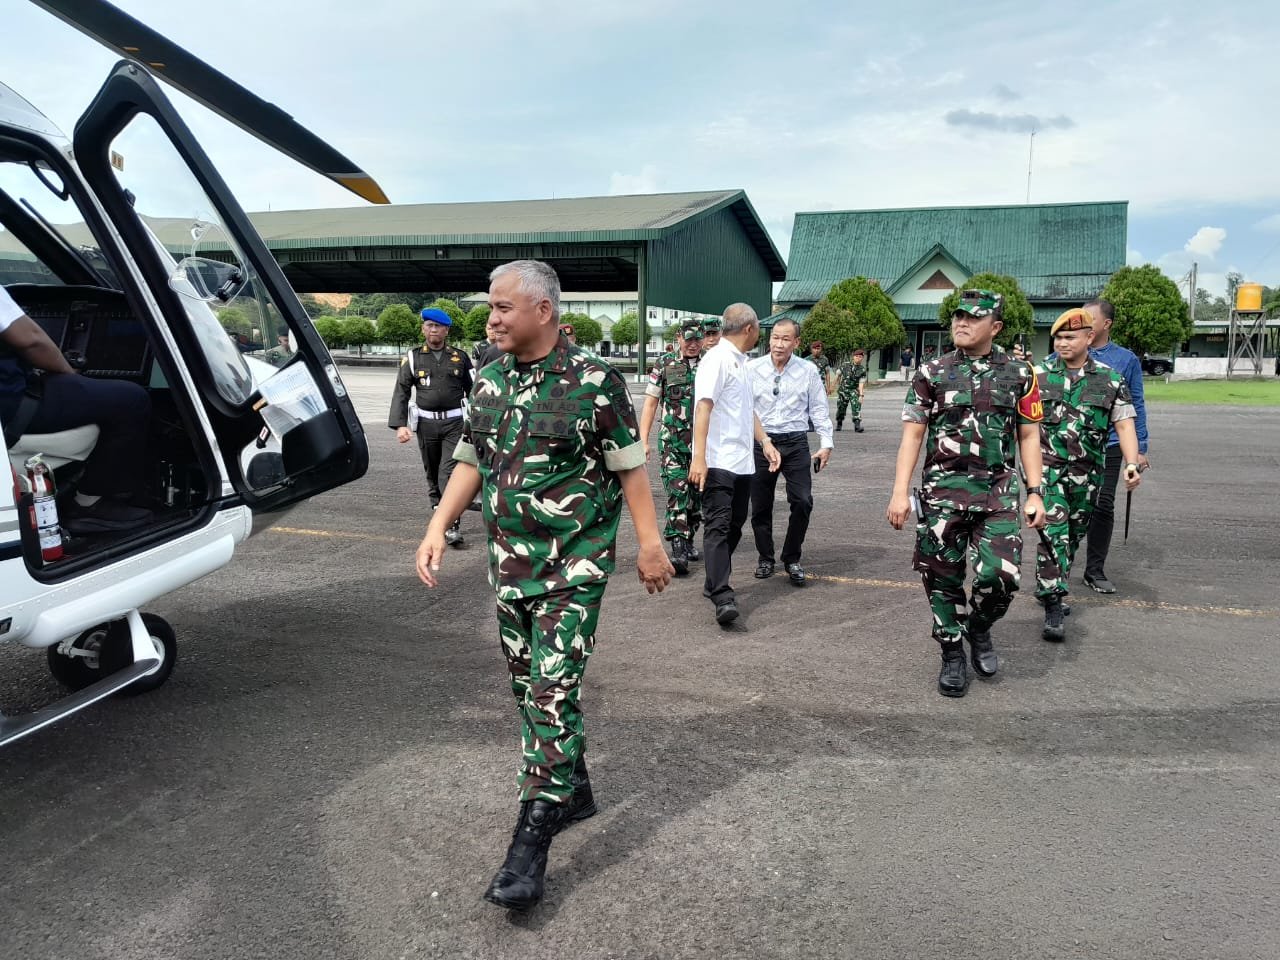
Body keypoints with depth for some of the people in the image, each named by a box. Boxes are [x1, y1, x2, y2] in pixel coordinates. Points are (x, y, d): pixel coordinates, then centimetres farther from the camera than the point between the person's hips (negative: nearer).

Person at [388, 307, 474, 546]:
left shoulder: (460, 357, 6)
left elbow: (472, 390, 10)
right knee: (432, 473, 12)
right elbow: (401, 392, 2)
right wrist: (400, 425, -9)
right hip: (426, 423, 2)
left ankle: (453, 526, -14)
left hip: (454, 422, -2)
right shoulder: (413, 358, 5)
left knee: (450, 473, -12)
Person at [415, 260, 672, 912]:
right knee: (528, 685, 15)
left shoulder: (594, 382, -10)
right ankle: (573, 790, 34)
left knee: (552, 690, -9)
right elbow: (470, 462, 11)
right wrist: (437, 529, 1)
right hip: (509, 564, 7)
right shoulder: (489, 381, 7)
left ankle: (532, 840, -2)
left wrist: (650, 545, -8)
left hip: (573, 565, -6)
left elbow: (630, 467, -7)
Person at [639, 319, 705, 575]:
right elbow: (650, 403, 3)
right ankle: (678, 550, -14)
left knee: (697, 494, 11)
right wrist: (643, 440, -3)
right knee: (677, 493, -11)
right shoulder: (664, 364, 2)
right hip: (672, 441, -3)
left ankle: (688, 540, 28)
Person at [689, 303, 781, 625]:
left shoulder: (740, 361, 18)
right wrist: (699, 458, -25)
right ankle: (723, 597, -17)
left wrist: (765, 441, 17)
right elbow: (703, 408, -18)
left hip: (743, 462, 9)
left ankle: (714, 584, 23)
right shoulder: (717, 358, -11)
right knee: (718, 526, -12)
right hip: (719, 462, -9)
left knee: (734, 525, 12)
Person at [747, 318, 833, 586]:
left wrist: (826, 444, 3)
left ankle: (792, 559, 12)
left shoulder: (808, 371, 1)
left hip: (795, 443, 0)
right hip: (761, 442, 0)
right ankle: (765, 559, 25)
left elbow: (819, 409, 7)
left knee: (802, 501, -7)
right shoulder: (753, 369, -1)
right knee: (760, 505, 8)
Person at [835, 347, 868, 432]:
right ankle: (839, 424, 31)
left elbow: (861, 383, -9)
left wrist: (861, 395, -18)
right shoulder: (845, 365, -3)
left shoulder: (862, 370, -5)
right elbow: (838, 375, 7)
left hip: (854, 390, -1)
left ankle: (857, 425, -22)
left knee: (856, 406, -19)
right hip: (843, 390, 1)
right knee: (841, 408, 8)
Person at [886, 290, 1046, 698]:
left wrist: (1035, 492, 2)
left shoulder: (1019, 374, 6)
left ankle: (979, 629, 21)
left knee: (1000, 574, -11)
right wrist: (900, 492, -5)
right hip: (942, 490, 0)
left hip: (998, 492, 0)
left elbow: (1028, 436, 10)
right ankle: (953, 655, 22)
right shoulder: (932, 373, 4)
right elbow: (912, 434, 3)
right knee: (943, 578, 4)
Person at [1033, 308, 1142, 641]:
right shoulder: (1038, 375, 0)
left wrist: (1132, 463, -12)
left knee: (1073, 536, 15)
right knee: (1053, 534, -14)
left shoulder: (1111, 380, 2)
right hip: (1048, 468, -3)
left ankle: (1051, 588, 33)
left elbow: (1124, 425, -1)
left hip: (1087, 475, 3)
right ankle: (1053, 608, -13)